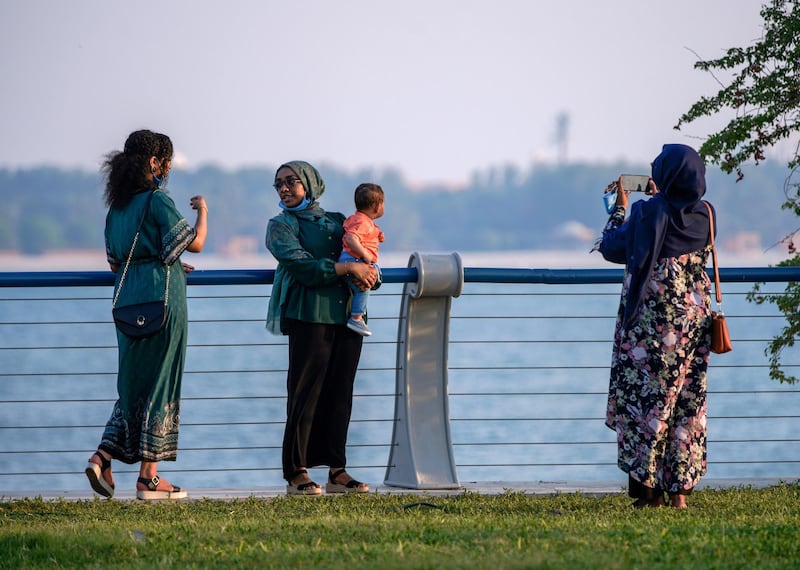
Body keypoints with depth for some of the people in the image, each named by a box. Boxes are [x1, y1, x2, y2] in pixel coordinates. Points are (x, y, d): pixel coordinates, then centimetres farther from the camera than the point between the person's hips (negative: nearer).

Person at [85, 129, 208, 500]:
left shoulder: (117, 206, 11)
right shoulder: (157, 201, -12)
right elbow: (195, 243, -12)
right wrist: (202, 211, 6)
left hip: (128, 299, 7)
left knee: (133, 382, 14)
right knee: (160, 382, -1)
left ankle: (103, 457, -1)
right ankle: (149, 477, 1)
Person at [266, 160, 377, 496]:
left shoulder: (337, 222, 21)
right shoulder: (281, 226, 7)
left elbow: (363, 258, 17)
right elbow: (302, 266, -9)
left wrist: (366, 275, -7)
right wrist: (348, 268, -13)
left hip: (347, 314, 5)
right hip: (310, 314, -4)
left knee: (341, 392, 3)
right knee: (306, 391, -8)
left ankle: (336, 470, 6)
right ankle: (296, 472, -6)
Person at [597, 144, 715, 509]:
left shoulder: (647, 212, -13)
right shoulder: (704, 215, 2)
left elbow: (611, 249, -2)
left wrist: (619, 210, 11)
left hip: (650, 320, -5)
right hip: (695, 316, 5)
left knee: (645, 399, 1)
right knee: (688, 402, 8)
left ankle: (649, 487, -2)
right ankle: (680, 489, 7)